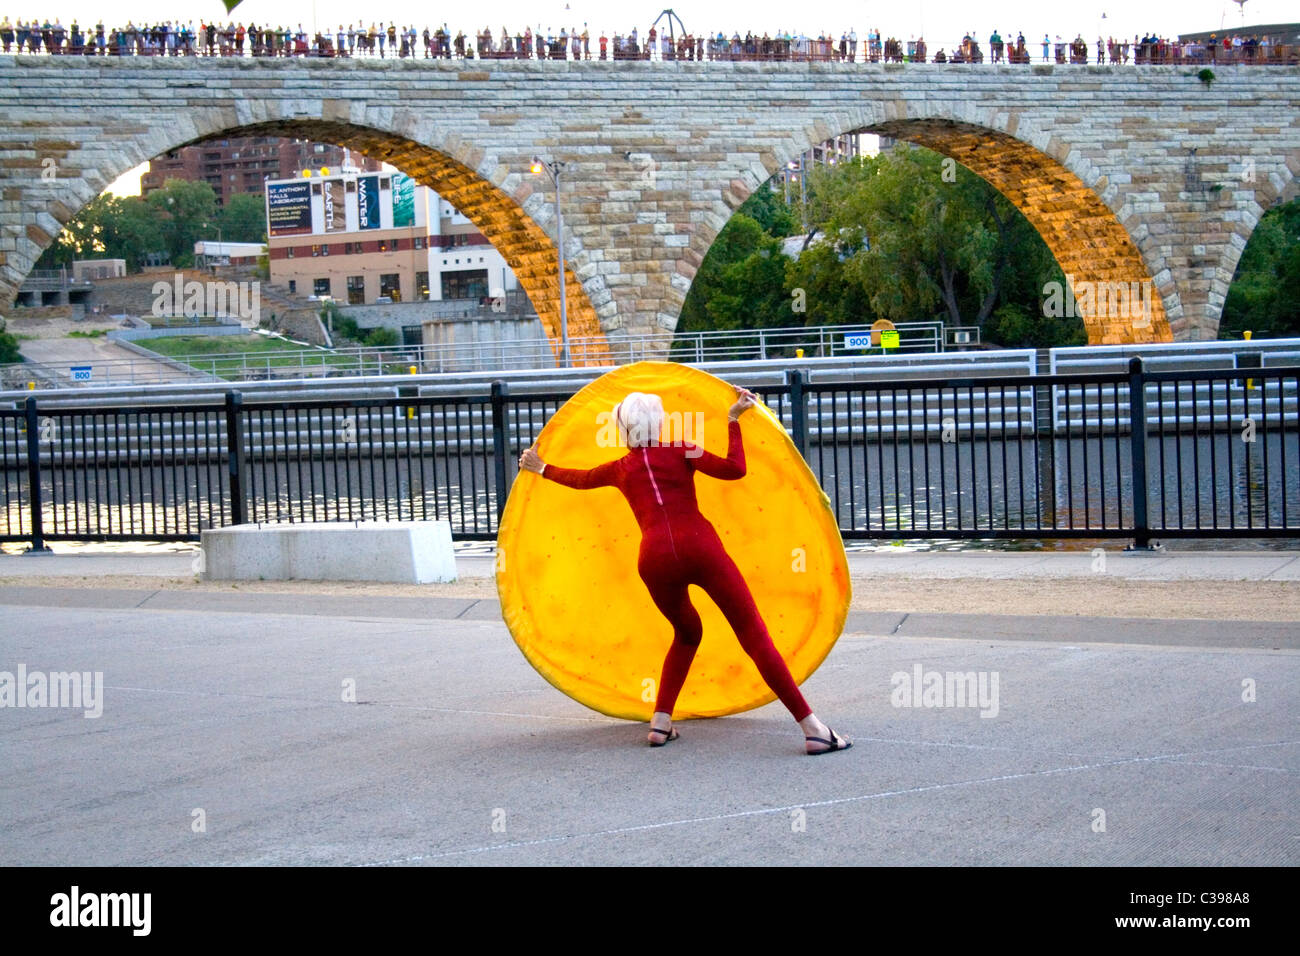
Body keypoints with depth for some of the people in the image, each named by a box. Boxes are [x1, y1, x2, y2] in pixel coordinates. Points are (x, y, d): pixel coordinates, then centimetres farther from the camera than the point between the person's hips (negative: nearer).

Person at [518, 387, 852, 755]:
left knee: (687, 633, 30)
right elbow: (734, 469, 0)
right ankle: (813, 729, -13)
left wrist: (541, 468, 61)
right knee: (754, 635, -5)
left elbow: (579, 478, 43)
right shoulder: (682, 452, 14)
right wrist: (733, 421, 10)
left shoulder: (619, 469, 23)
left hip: (655, 558, 3)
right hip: (700, 546, -3)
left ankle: (660, 723, 19)